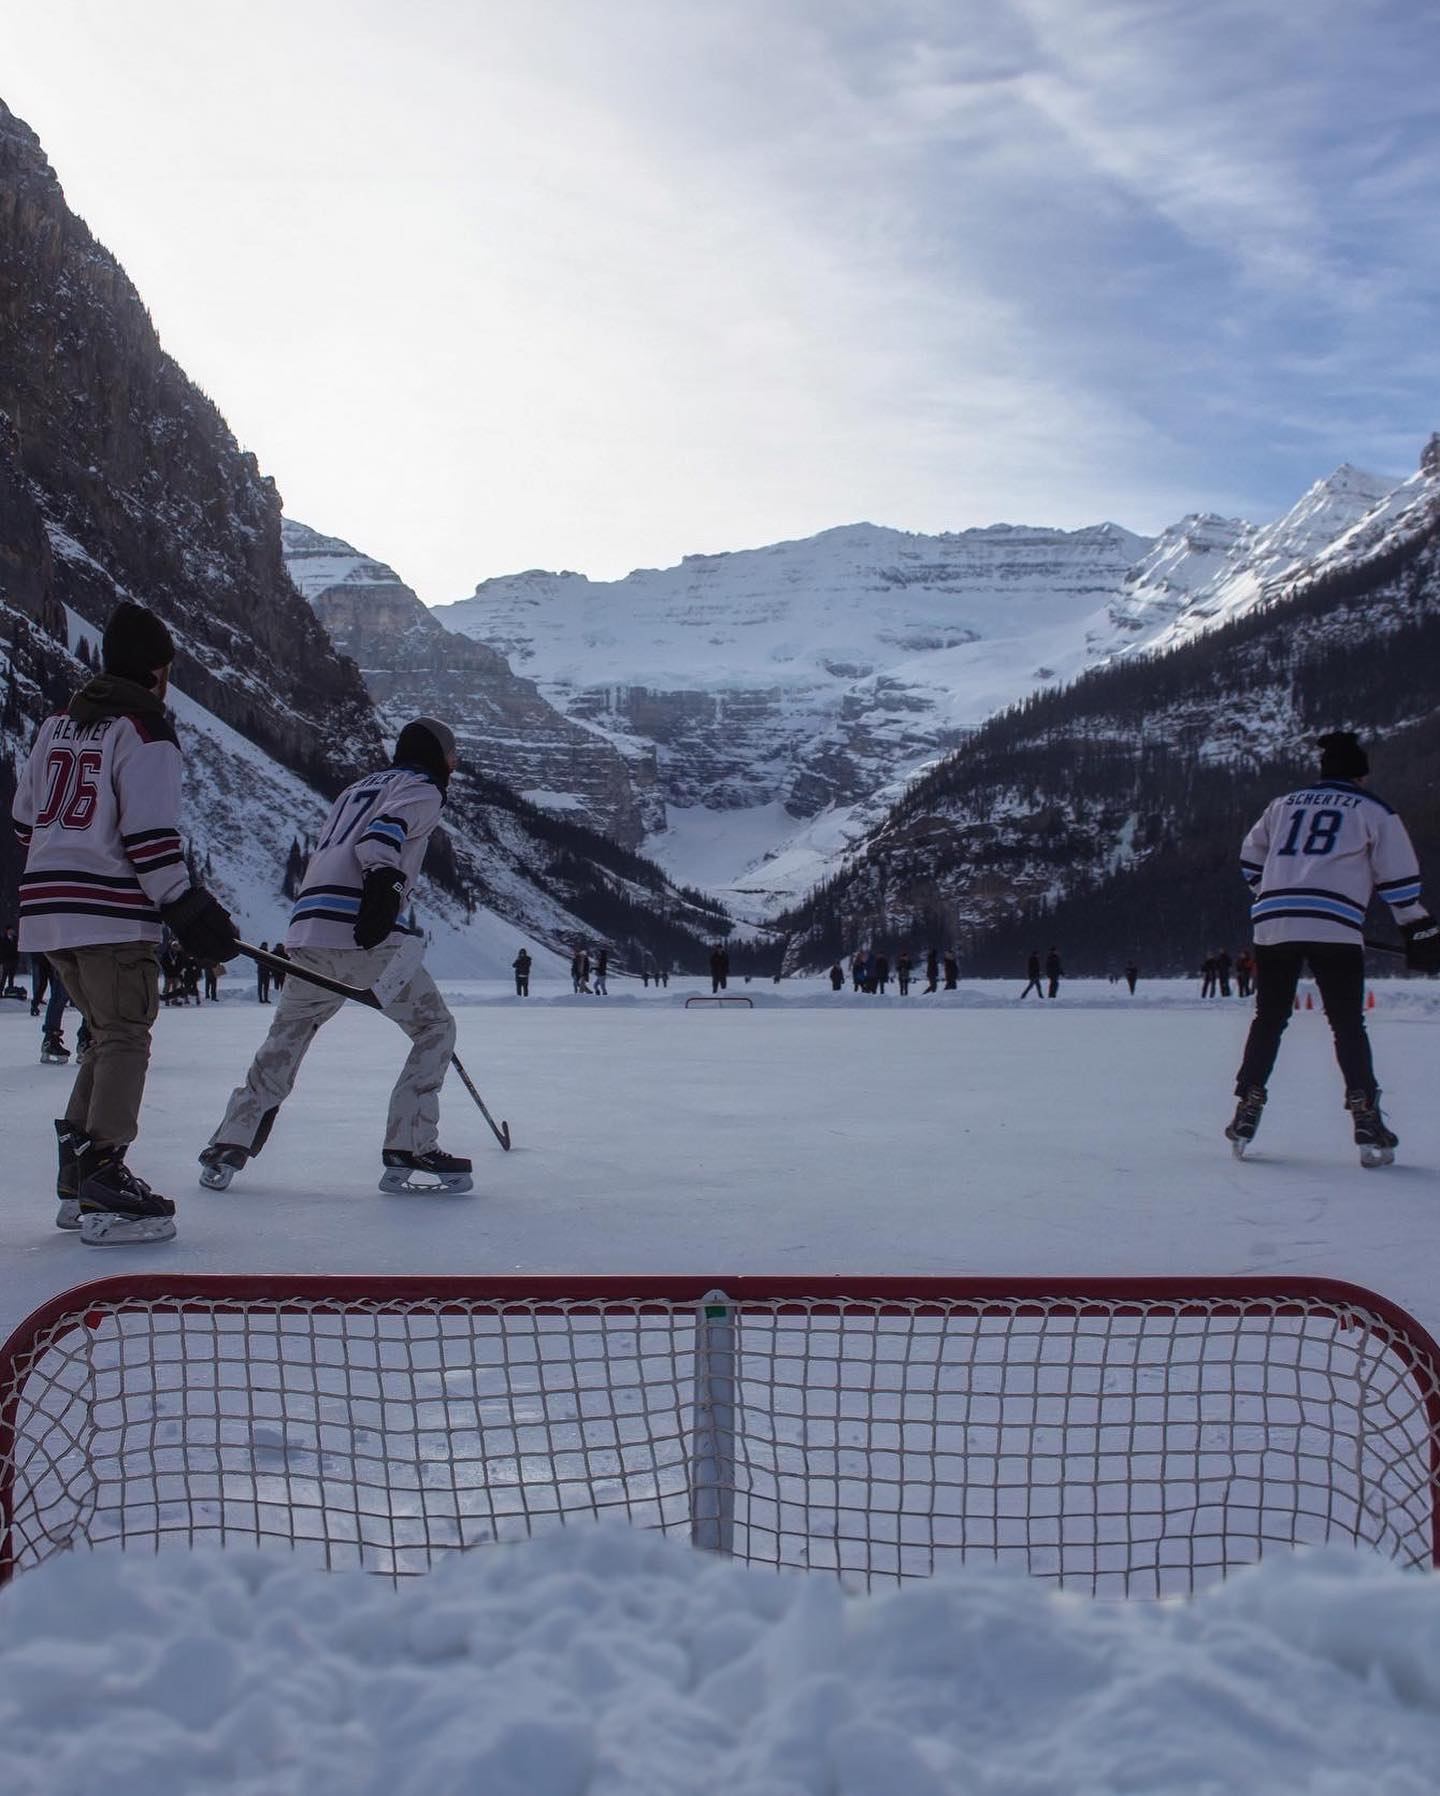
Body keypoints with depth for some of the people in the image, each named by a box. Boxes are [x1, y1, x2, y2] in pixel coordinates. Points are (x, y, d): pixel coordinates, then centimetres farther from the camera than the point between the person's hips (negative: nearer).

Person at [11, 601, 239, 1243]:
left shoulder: (58, 723, 16)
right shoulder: (145, 732, -9)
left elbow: (25, 820, 19)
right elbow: (150, 836, -16)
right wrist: (188, 908, -11)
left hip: (46, 907, 8)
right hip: (110, 914, -8)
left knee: (109, 1033, 18)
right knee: (124, 1040, -4)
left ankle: (77, 1179, 19)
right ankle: (103, 1190, -9)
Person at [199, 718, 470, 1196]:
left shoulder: (355, 789, 32)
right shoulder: (423, 789, 8)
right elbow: (385, 833, -13)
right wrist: (384, 882, -28)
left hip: (307, 928, 8)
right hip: (360, 934, -8)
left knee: (285, 1039, 22)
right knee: (434, 1029, 3)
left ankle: (227, 1149, 18)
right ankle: (408, 1153, -4)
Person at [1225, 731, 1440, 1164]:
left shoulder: (1282, 805, 21)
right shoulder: (1372, 811, 11)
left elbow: (1250, 860, 27)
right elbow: (1399, 879, 7)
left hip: (1272, 925, 3)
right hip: (1334, 928, -3)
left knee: (1268, 1019, 14)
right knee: (1348, 1024, 4)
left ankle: (1246, 1112, 10)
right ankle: (1366, 1121, -4)